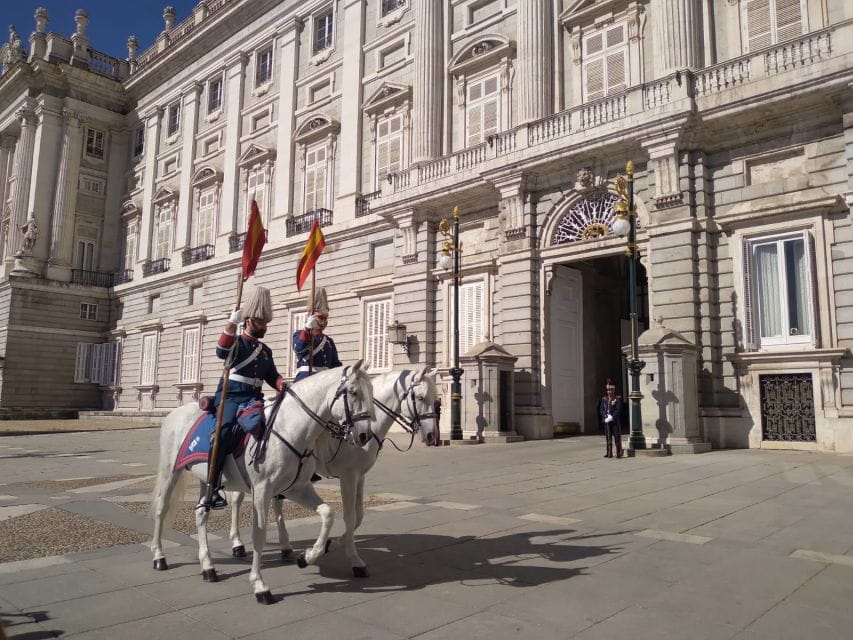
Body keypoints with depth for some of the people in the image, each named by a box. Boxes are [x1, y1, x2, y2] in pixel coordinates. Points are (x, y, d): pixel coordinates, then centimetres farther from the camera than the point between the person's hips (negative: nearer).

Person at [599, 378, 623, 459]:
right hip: (606, 421, 4)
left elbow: (618, 410, -9)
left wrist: (612, 417, -16)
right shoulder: (604, 399, 12)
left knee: (617, 437, -1)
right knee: (608, 437, 7)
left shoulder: (618, 398, -1)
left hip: (615, 421, -4)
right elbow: (601, 409, 7)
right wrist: (606, 416, -9)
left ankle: (619, 453, 4)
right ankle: (609, 453, 13)